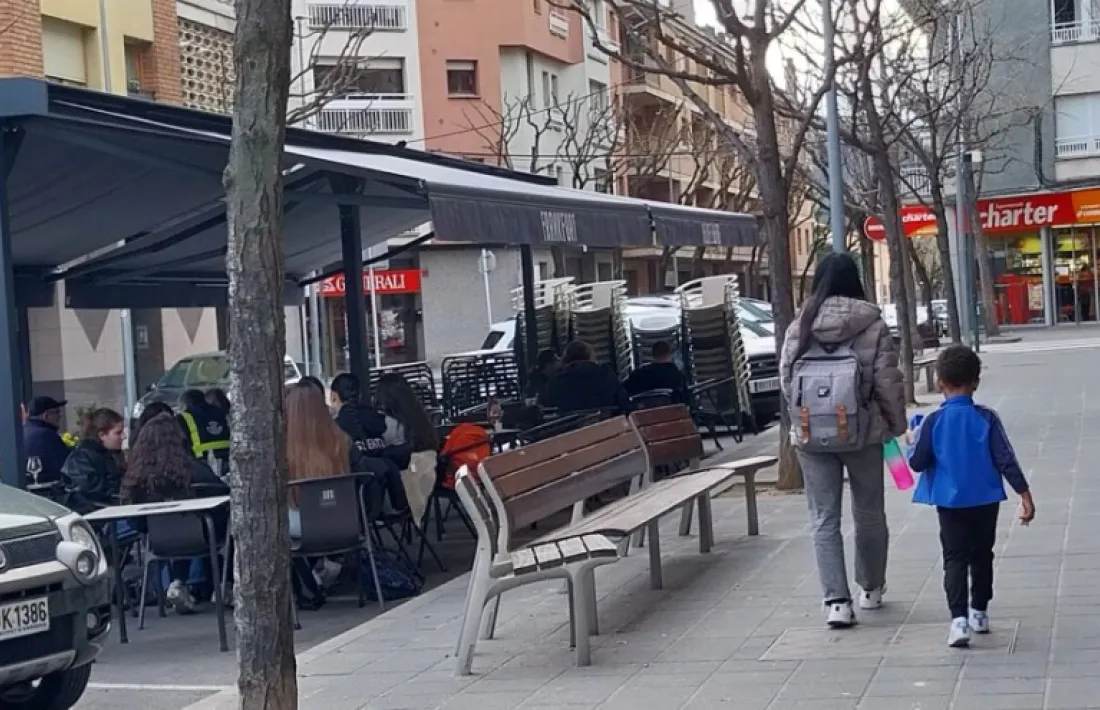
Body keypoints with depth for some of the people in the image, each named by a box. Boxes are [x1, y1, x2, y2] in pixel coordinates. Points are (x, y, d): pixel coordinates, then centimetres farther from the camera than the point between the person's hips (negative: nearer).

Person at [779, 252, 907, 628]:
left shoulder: (799, 326, -2)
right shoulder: (872, 325, -7)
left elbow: (786, 379, 0)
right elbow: (888, 381, -7)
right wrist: (897, 424, 6)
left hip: (810, 436, 1)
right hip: (862, 433, -1)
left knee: (824, 519, 5)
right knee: (869, 513, 17)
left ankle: (836, 601, -2)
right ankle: (872, 588, 33)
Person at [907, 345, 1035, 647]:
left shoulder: (933, 421, -10)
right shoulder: (987, 418, -7)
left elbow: (917, 462, -7)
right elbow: (1006, 459, -7)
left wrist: (914, 443, 13)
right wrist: (1025, 495, -3)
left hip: (950, 502, -2)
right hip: (986, 500, 2)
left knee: (955, 559, 0)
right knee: (982, 556, 18)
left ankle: (959, 618, -15)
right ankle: (979, 612, 28)